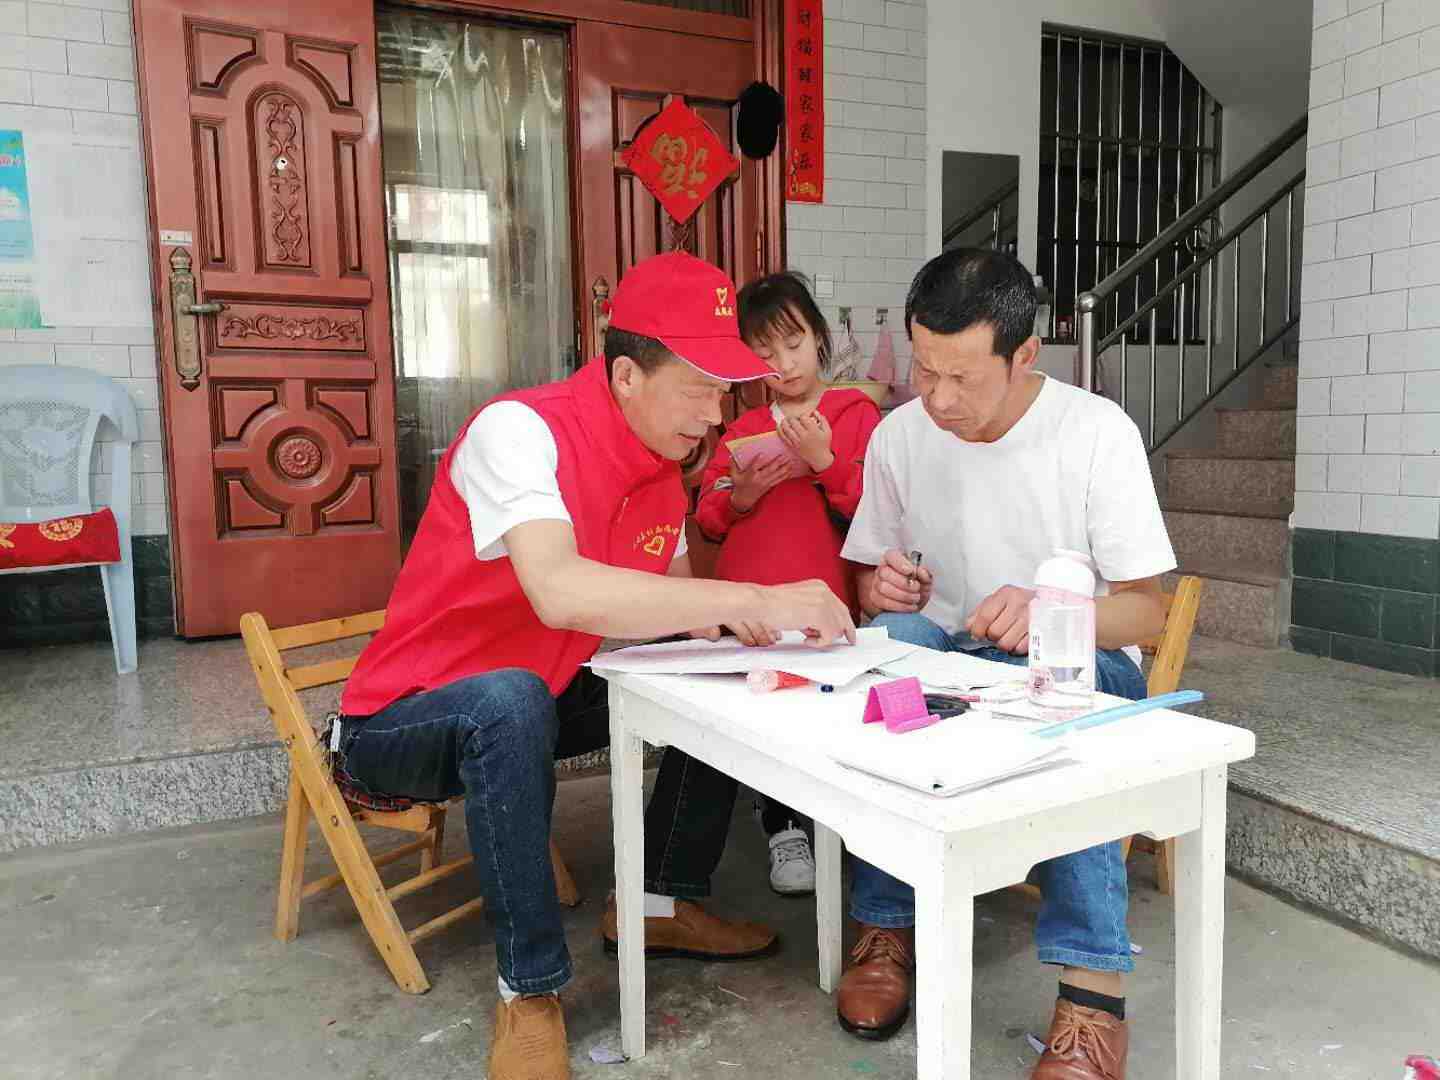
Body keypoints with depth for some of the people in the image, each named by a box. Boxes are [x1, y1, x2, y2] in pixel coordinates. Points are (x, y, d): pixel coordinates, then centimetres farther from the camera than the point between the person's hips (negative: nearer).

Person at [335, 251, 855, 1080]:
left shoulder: (663, 465, -2)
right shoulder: (520, 429, -27)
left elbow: (674, 596, 10)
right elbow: (561, 593, -43)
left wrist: (727, 618, -13)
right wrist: (750, 598, -41)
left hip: (530, 701, 8)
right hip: (403, 724, -7)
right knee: (512, 700, -39)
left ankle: (663, 904, 14)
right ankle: (531, 993, -21)